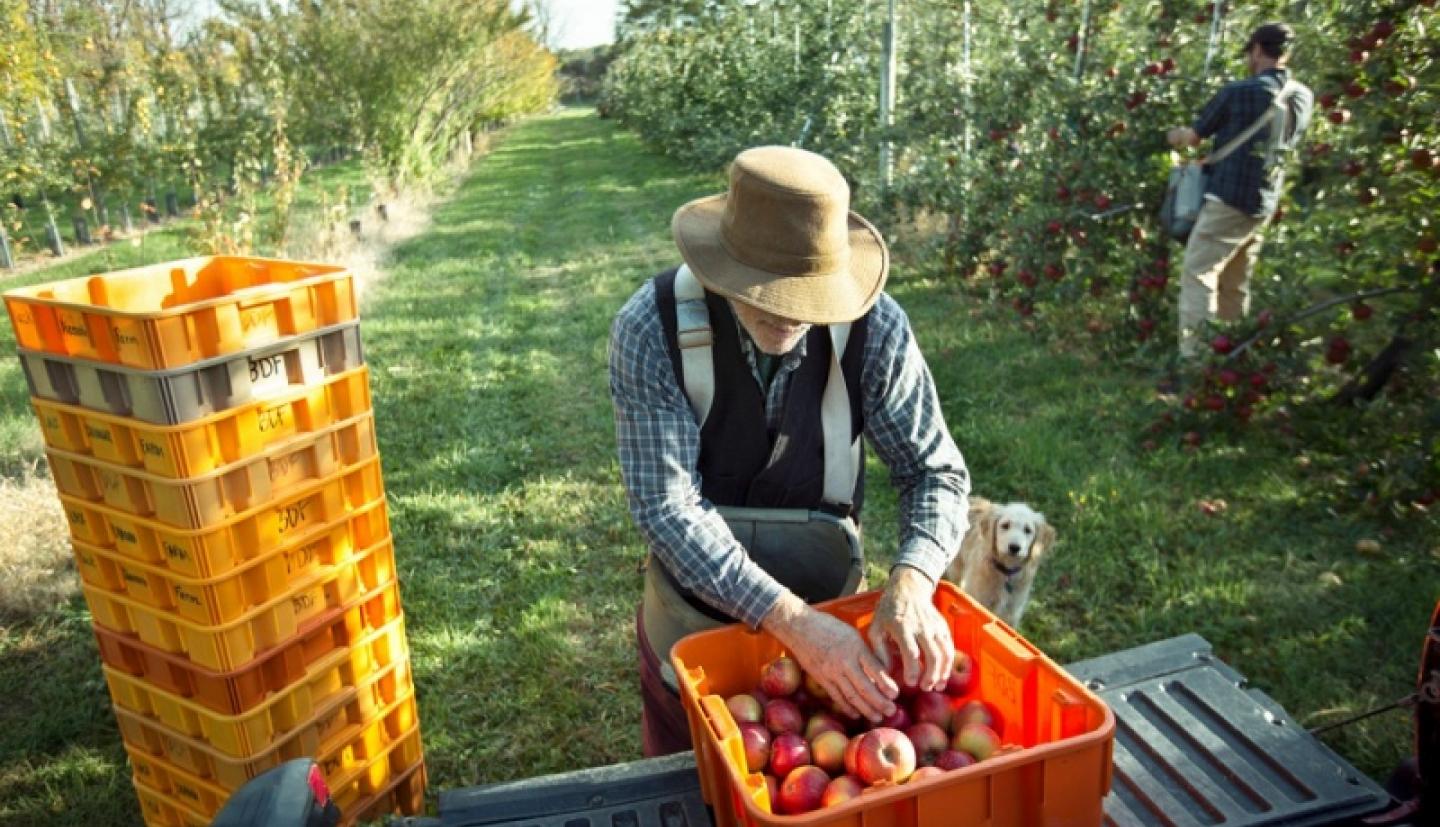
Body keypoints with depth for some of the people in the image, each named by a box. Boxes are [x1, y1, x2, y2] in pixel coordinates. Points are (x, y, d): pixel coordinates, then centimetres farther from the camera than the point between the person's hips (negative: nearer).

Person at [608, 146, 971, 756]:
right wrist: (793, 621, -37)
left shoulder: (874, 328, -20)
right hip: (694, 609, -1)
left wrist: (911, 585, -32)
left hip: (831, 602, 1)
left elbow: (937, 471, -12)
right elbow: (666, 506, -28)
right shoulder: (650, 330, -25)